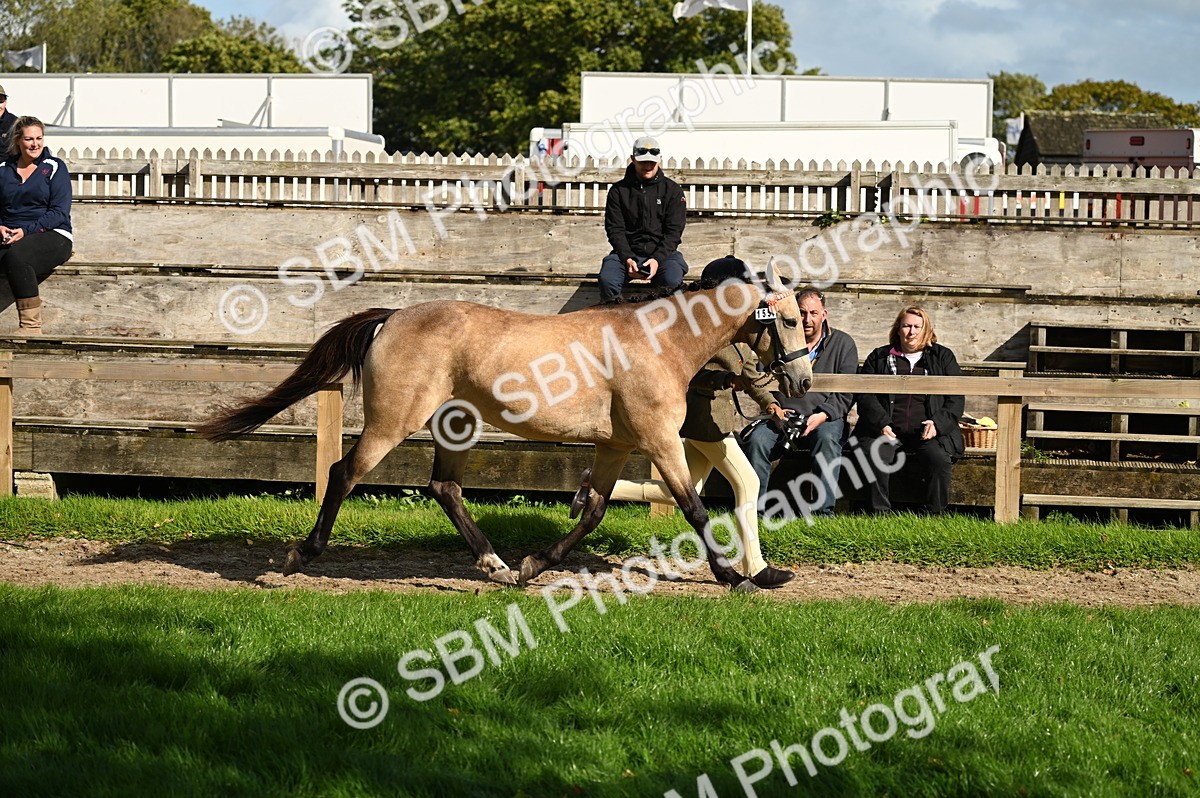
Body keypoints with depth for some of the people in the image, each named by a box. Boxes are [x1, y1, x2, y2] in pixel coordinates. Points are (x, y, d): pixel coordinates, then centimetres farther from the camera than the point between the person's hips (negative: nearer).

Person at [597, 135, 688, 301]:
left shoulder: (672, 190, 7)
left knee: (672, 281, -34)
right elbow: (615, 229, 2)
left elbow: (673, 231, 0)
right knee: (607, 279, -31)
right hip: (627, 251, 1)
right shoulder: (618, 190, 8)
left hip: (662, 251, -1)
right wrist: (627, 259, -16)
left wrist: (657, 259, -17)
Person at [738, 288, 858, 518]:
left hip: (826, 419, -2)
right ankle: (754, 506, -25)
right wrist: (772, 407, -9)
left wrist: (822, 415, -17)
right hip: (781, 418, 2)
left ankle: (823, 509, -36)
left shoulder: (843, 344, 6)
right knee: (755, 440, -28)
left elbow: (846, 394, 1)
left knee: (827, 439, -36)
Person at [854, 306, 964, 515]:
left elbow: (956, 399, 11)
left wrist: (938, 423, -8)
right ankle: (880, 514, -24)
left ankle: (935, 517, -20)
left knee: (939, 459, -30)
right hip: (887, 431, 0)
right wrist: (881, 424, -11)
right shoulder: (879, 357, 17)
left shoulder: (943, 357, 17)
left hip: (926, 434, 0)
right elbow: (865, 395, 7)